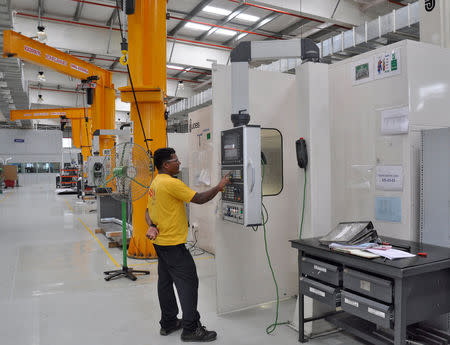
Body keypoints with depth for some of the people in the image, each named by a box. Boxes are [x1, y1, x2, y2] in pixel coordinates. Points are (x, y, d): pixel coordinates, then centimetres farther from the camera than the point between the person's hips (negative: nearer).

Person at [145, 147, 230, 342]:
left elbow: (148, 211, 13)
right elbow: (199, 199, -18)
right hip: (173, 244, -10)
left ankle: (168, 323, 29)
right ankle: (190, 329, 4)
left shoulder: (155, 183, 11)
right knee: (188, 282, -3)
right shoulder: (171, 183, -20)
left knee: (165, 282, 16)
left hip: (160, 242, 10)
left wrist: (152, 226, -3)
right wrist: (219, 187, -7)